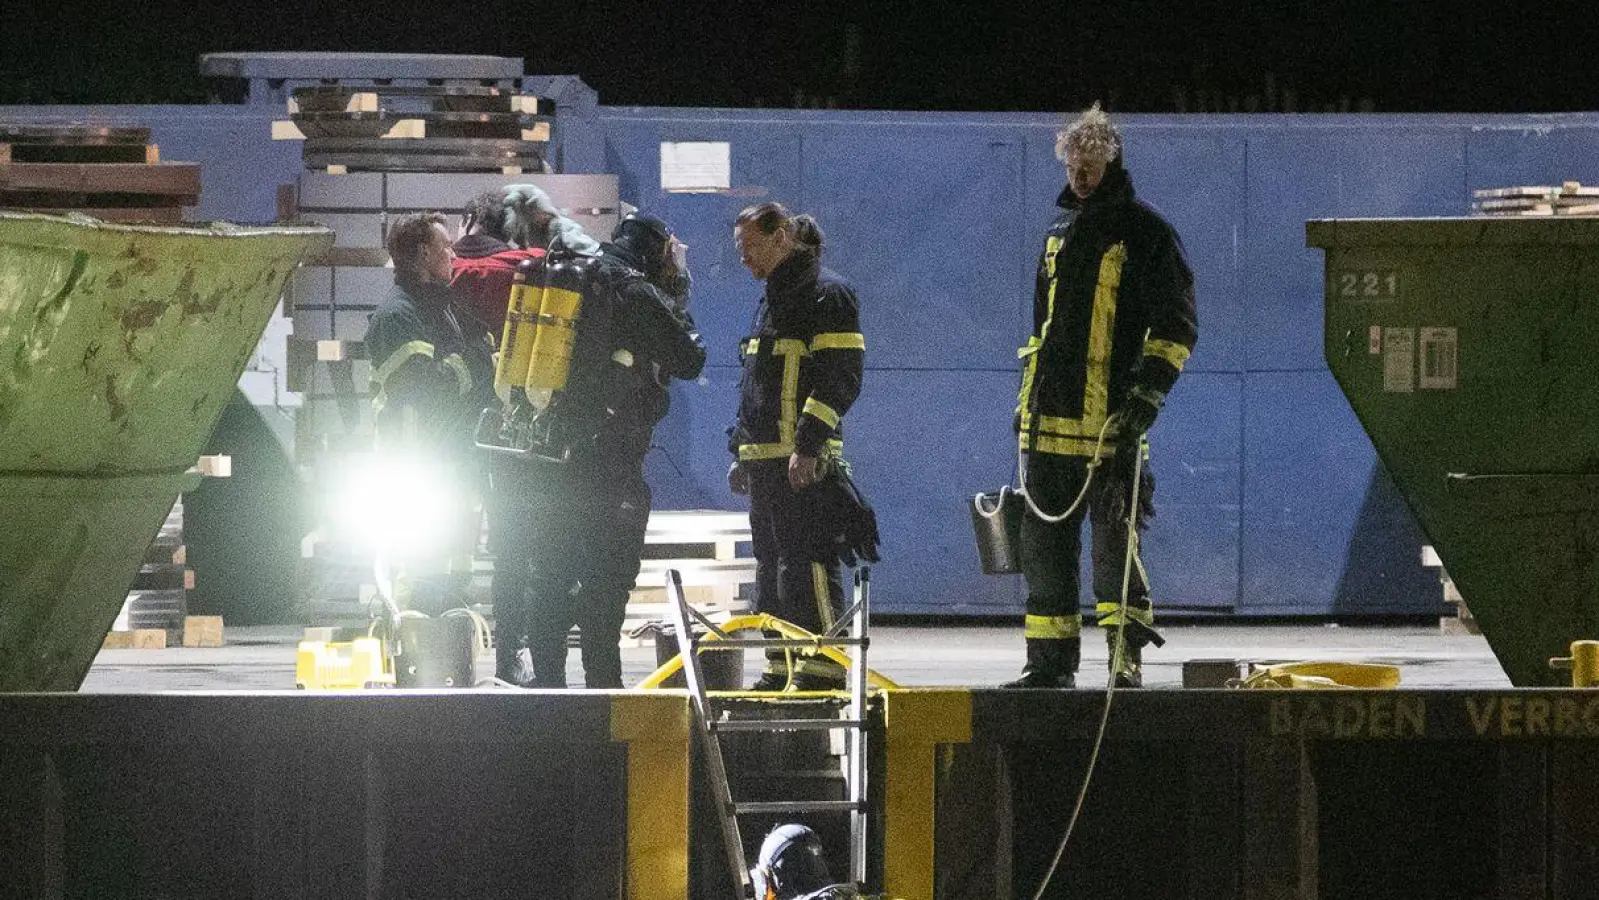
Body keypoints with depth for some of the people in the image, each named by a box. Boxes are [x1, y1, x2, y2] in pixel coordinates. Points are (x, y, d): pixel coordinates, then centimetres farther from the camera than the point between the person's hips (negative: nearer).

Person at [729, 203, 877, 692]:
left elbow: (841, 378, -16)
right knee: (772, 573, 11)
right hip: (765, 463, 10)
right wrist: (742, 454, 23)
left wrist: (808, 443, -22)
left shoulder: (827, 294, -7)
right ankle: (782, 669, 16)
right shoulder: (772, 301, 22)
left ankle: (823, 667, -14)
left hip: (806, 463, -10)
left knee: (806, 567, -13)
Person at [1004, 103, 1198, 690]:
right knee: (1046, 538, 7)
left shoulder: (1145, 233, -2)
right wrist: (1026, 400, 22)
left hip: (1112, 419, -7)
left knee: (1113, 540, -9)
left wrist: (1148, 391, -16)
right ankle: (1051, 661, 12)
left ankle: (1126, 657, -4)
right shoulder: (1060, 234, 19)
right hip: (1052, 418, 7)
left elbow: (1176, 326, -6)